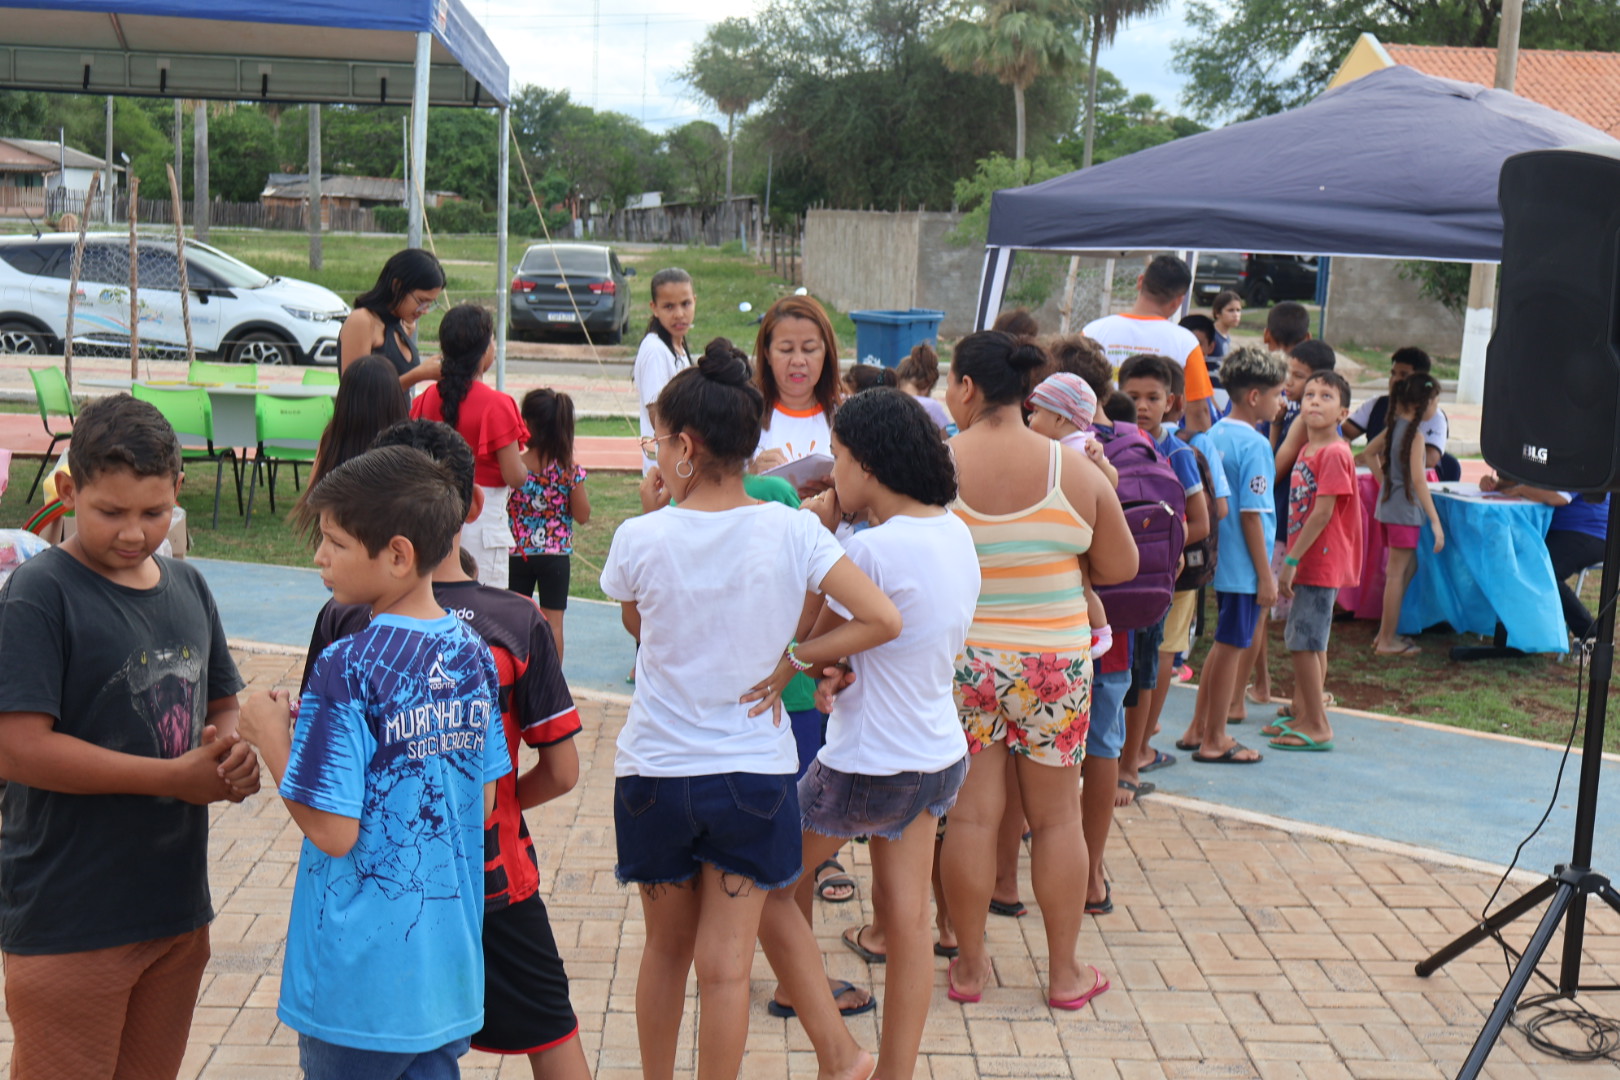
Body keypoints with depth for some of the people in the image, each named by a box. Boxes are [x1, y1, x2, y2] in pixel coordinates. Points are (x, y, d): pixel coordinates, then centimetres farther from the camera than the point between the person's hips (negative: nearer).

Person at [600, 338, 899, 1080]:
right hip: (754, 772, 0)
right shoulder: (790, 531, -11)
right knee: (726, 963, 7)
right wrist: (790, 659, -6)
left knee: (666, 948, 19)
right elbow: (883, 620, -14)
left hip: (654, 774, 0)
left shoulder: (640, 538, -12)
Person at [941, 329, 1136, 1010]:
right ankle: (1066, 972, 21)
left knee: (971, 812, 8)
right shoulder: (1074, 470, -5)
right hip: (1054, 660, 1)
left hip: (960, 656, -1)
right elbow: (1121, 566, 2)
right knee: (1056, 813, 12)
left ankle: (969, 965, 19)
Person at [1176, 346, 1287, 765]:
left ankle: (1198, 730, 27)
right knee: (1230, 647, 2)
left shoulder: (1215, 435, 7)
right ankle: (1213, 741, 11)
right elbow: (1252, 514, -19)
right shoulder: (1255, 445, -17)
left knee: (1223, 644, 19)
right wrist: (1266, 575, -14)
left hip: (1219, 559, 8)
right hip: (1244, 565, -8)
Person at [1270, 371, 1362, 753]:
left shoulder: (1334, 453, -16)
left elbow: (1322, 513, -21)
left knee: (1304, 643, -7)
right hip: (1308, 561, 9)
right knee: (1309, 642, 16)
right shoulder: (1307, 450, 13)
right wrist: (1291, 559, 14)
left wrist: (1291, 560, -20)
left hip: (1320, 562, -9)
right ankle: (1303, 715, 25)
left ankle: (1317, 727, 1)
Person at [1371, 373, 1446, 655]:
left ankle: (1386, 632, 21)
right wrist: (1435, 521, -23)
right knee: (1397, 574, -3)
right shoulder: (1414, 433, -17)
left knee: (1409, 568, 18)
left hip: (1389, 503, 9)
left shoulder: (1395, 425, 7)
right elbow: (1417, 479, -22)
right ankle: (1387, 641, 3)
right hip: (1405, 510, -9)